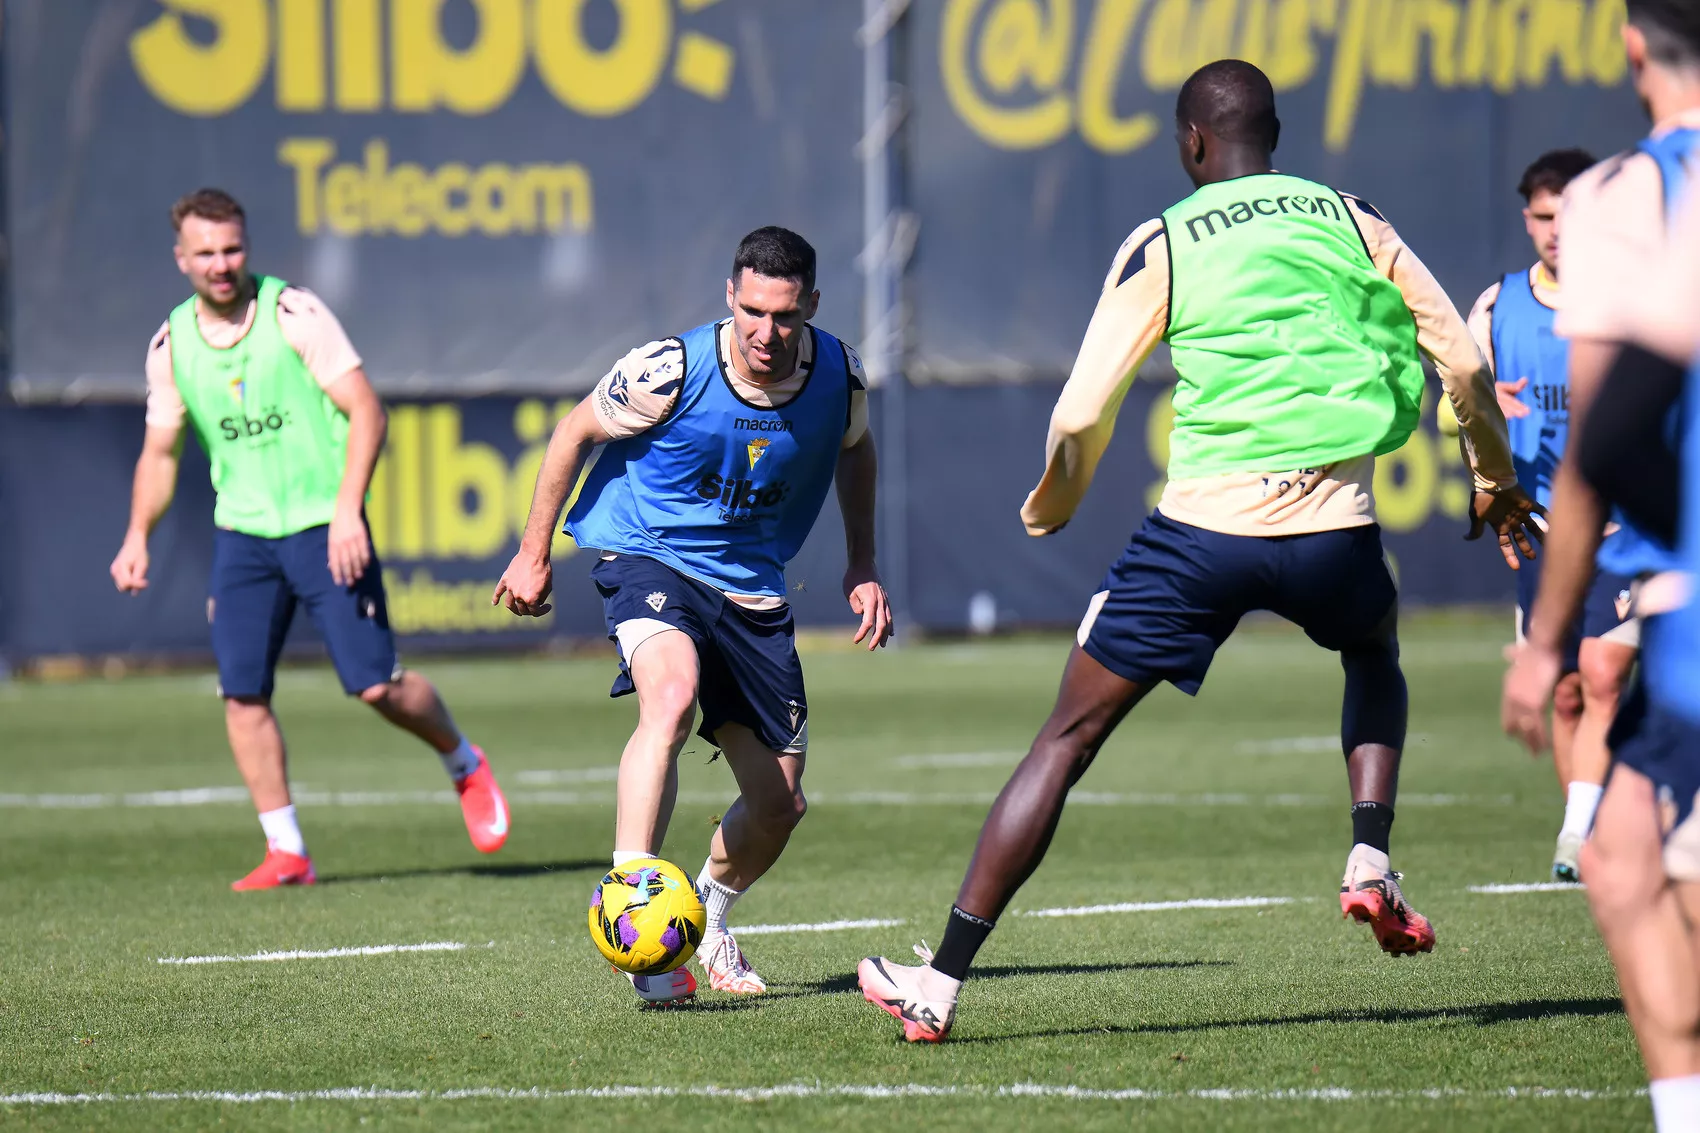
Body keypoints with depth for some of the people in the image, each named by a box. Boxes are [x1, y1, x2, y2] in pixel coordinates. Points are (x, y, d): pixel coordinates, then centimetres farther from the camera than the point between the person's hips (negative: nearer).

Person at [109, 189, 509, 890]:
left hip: (324, 525, -4)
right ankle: (286, 852, 3)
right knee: (241, 693, -7)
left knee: (377, 685, -8)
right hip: (242, 534, 4)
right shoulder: (171, 344, 4)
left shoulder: (293, 314, -9)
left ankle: (465, 768, 21)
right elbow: (160, 451, 16)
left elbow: (366, 411, -11)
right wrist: (138, 535, 2)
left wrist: (347, 511, -21)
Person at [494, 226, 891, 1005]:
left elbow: (854, 449, 15)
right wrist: (533, 554, 1)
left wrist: (863, 567, 13)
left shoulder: (837, 375, -10)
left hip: (751, 585, 5)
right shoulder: (672, 371, -21)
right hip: (647, 558, -5)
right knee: (671, 695, -37)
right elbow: (576, 434, -4)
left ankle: (710, 915, 38)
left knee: (779, 805, 7)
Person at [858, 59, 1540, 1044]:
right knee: (1375, 652, 37)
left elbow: (1082, 415, 1)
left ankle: (943, 982, 3)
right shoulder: (1352, 221, 12)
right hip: (1335, 522, 2)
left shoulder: (1162, 245, 4)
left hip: (1205, 522, -2)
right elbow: (1464, 363, 12)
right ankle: (1372, 860, 15)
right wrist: (1498, 483, 29)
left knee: (1068, 739, 7)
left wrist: (1050, 507, 21)